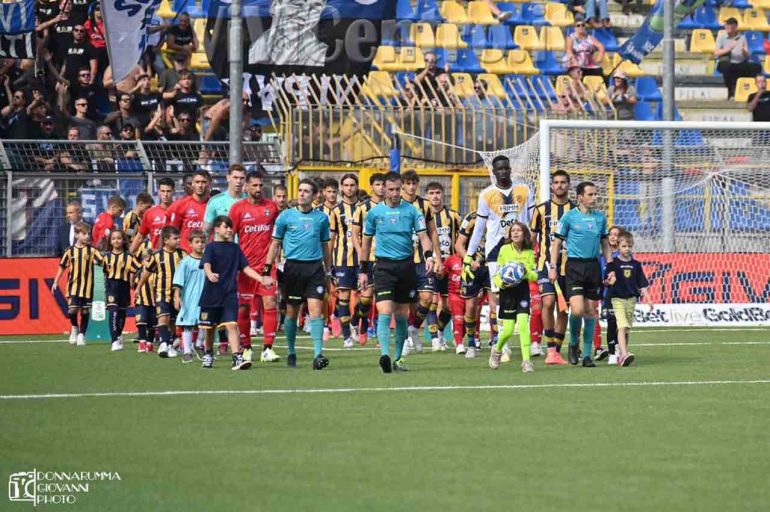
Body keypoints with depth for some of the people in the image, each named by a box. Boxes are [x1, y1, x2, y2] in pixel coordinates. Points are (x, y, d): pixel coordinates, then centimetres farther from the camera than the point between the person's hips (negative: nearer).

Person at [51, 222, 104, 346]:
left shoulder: (92, 250, 0)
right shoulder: (70, 251, 2)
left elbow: (102, 261, -10)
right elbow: (62, 266, 11)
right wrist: (55, 282, 11)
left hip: (87, 286, 0)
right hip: (73, 285, 0)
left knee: (85, 311, 4)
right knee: (72, 309, -12)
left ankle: (81, 334, 18)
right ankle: (74, 328, 16)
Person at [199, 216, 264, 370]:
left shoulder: (235, 248, 10)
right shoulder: (211, 247, -1)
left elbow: (246, 268, 9)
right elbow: (206, 264, -18)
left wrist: (261, 279, -3)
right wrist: (210, 274, -41)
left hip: (230, 294, 1)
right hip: (211, 294, -1)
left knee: (232, 325, -13)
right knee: (210, 327, 11)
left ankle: (237, 357, -22)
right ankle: (208, 354, 33)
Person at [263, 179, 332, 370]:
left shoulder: (321, 218, 7)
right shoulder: (286, 216, 3)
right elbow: (275, 244, 7)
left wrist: (328, 273, 15)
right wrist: (267, 271, 1)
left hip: (315, 268, 0)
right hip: (293, 267, 0)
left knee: (316, 310, -11)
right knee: (292, 312, 7)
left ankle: (318, 354, -16)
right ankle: (291, 353, 22)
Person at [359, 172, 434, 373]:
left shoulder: (411, 211, 3)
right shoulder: (374, 212, 5)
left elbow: (423, 236, -2)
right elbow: (366, 242, 13)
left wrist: (428, 256, -21)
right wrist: (363, 270, 12)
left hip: (406, 265, 1)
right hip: (384, 266, -1)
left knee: (402, 316, 7)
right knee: (384, 313, -16)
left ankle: (398, 358, 16)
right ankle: (385, 355, -27)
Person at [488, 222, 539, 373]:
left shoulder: (529, 252, 6)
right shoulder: (504, 250, 1)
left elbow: (535, 276, 8)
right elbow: (496, 275, 3)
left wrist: (527, 272, -13)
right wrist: (501, 282, -18)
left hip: (523, 290, 1)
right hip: (507, 292, -1)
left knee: (523, 323, -17)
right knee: (508, 330, -1)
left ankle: (526, 360, -15)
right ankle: (497, 350, 31)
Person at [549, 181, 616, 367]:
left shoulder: (600, 217, 10)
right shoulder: (569, 217, -2)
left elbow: (605, 244, 17)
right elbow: (557, 243, 2)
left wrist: (611, 268, 11)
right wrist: (553, 267, -5)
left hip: (593, 266, 4)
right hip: (574, 266, -4)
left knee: (591, 311, 5)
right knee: (577, 309, -17)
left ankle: (587, 354, 12)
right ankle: (573, 344, 10)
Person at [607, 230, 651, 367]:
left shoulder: (636, 265, 7)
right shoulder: (614, 264, -4)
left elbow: (642, 284, 9)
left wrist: (648, 299, 5)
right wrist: (609, 281, -24)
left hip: (631, 299, 5)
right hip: (618, 299, -5)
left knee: (627, 329, 11)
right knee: (622, 327, -17)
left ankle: (622, 355, 20)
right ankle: (624, 354, -27)